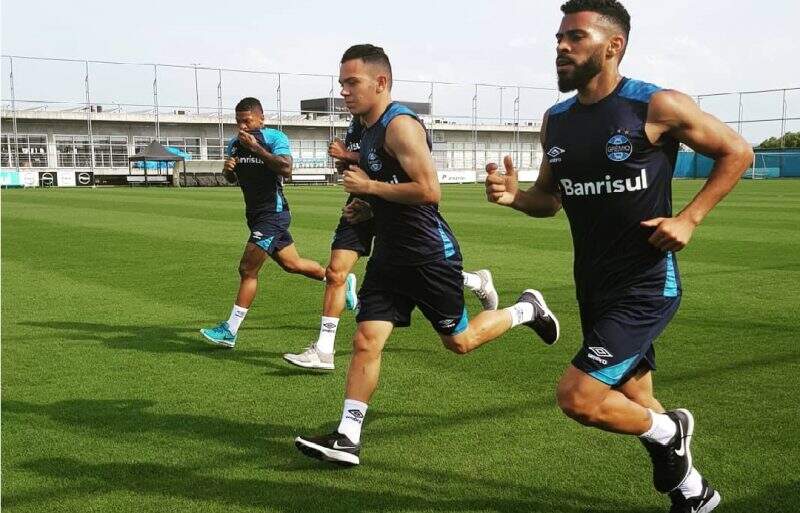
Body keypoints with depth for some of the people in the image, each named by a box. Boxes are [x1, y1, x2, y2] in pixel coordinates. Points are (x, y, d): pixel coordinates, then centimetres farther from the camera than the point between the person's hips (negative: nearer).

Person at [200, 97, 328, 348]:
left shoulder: (275, 138, -13)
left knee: (247, 270, -12)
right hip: (255, 214, 9)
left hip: (273, 213, -9)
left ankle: (229, 331, -6)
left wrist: (255, 148, -28)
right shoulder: (234, 144, 9)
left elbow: (286, 169, -29)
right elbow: (231, 179, 22)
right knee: (292, 264, 17)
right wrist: (227, 169, -2)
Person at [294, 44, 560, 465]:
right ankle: (347, 439, 2)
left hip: (430, 254, -8)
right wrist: (364, 206, 12)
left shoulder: (400, 125, -18)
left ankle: (527, 309, 31)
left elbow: (429, 191, -27)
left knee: (459, 341, 7)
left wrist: (369, 186, -19)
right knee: (365, 341, -1)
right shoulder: (370, 130, 12)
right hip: (390, 254, 8)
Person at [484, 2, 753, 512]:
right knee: (634, 407, 18)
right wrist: (515, 195, -6)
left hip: (646, 286, -7)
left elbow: (737, 152, -3)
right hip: (595, 287, 7)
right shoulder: (556, 120, 5)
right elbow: (549, 198, 16)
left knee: (577, 398, -15)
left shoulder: (657, 106, -14)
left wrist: (689, 218, -13)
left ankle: (668, 431, 14)